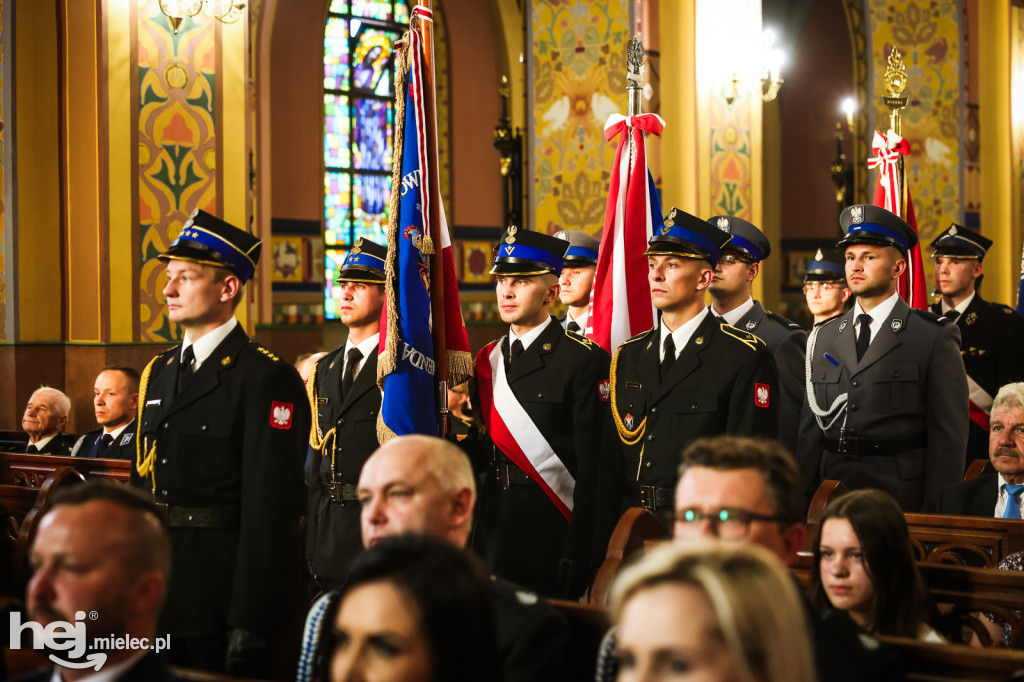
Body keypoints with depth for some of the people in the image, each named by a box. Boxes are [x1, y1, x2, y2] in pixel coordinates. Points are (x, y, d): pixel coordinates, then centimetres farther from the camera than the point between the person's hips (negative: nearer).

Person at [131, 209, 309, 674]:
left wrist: (249, 626, -20)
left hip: (219, 596, -7)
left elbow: (270, 508, -16)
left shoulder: (267, 379, -11)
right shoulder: (158, 373, 13)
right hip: (152, 592, 7)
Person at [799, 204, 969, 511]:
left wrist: (935, 516, -10)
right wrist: (802, 499, 6)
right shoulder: (824, 337, 12)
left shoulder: (935, 338, -1)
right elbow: (810, 428, 12)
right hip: (831, 498, 4)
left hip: (901, 497, -4)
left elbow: (949, 436, -4)